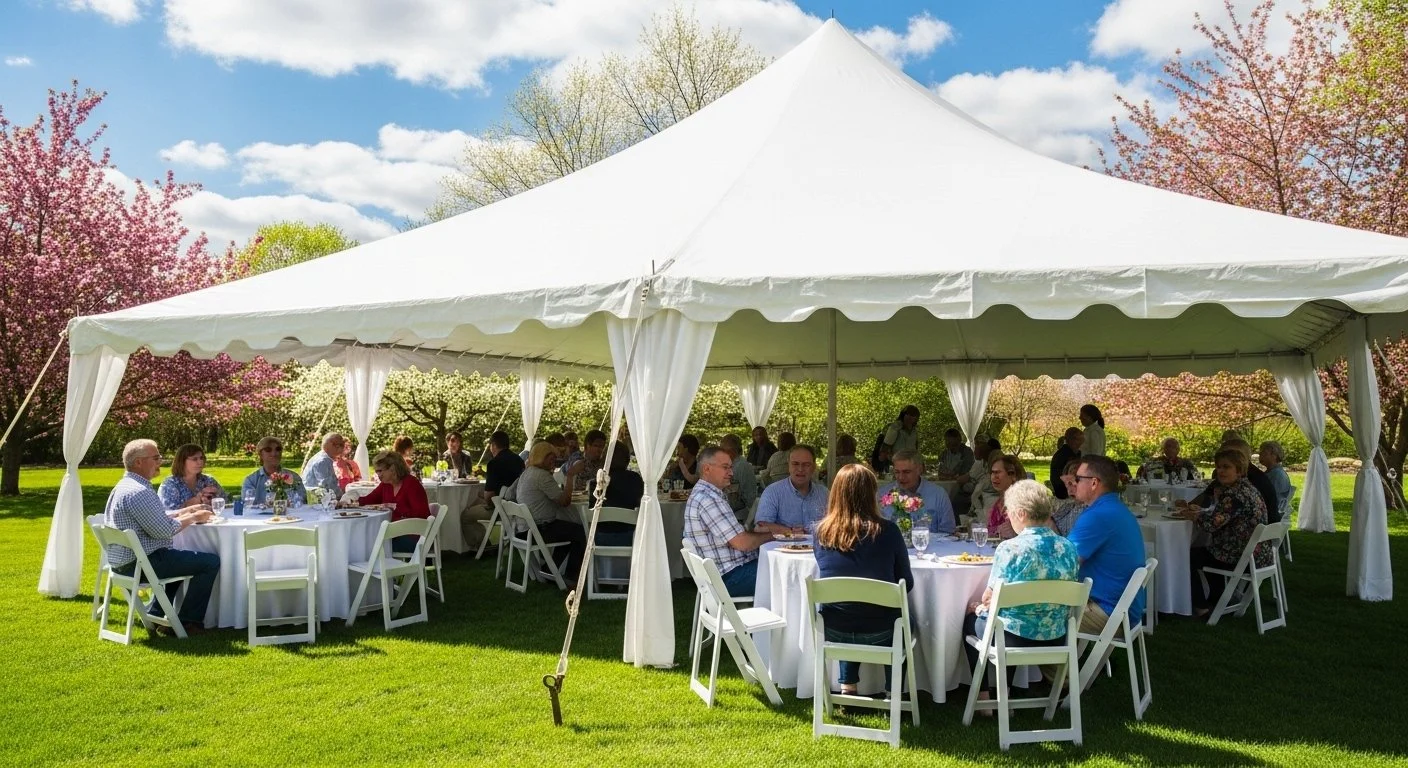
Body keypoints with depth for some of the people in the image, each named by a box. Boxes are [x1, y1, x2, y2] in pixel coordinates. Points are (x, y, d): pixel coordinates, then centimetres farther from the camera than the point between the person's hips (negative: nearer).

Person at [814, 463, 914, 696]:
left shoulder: (822, 532, -8)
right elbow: (906, 583, -2)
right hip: (878, 633, -2)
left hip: (833, 631, 2)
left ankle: (848, 686, 30)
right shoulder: (887, 531, -15)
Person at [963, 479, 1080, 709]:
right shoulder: (1069, 548, -2)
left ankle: (984, 694, 31)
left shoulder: (1010, 549, -20)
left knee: (971, 618, 25)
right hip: (1055, 638, 6)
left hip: (1015, 638, -6)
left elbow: (989, 599, -12)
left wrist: (980, 607, 12)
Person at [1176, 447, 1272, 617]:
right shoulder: (1247, 487, 9)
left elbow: (1211, 524, -25)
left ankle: (1199, 606, 17)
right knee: (1204, 551, 33)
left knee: (1189, 556, 6)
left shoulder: (1235, 494, -24)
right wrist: (1196, 511, 3)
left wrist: (1190, 515, -6)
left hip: (1244, 558, -10)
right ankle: (1216, 599, 40)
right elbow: (1221, 517, 16)